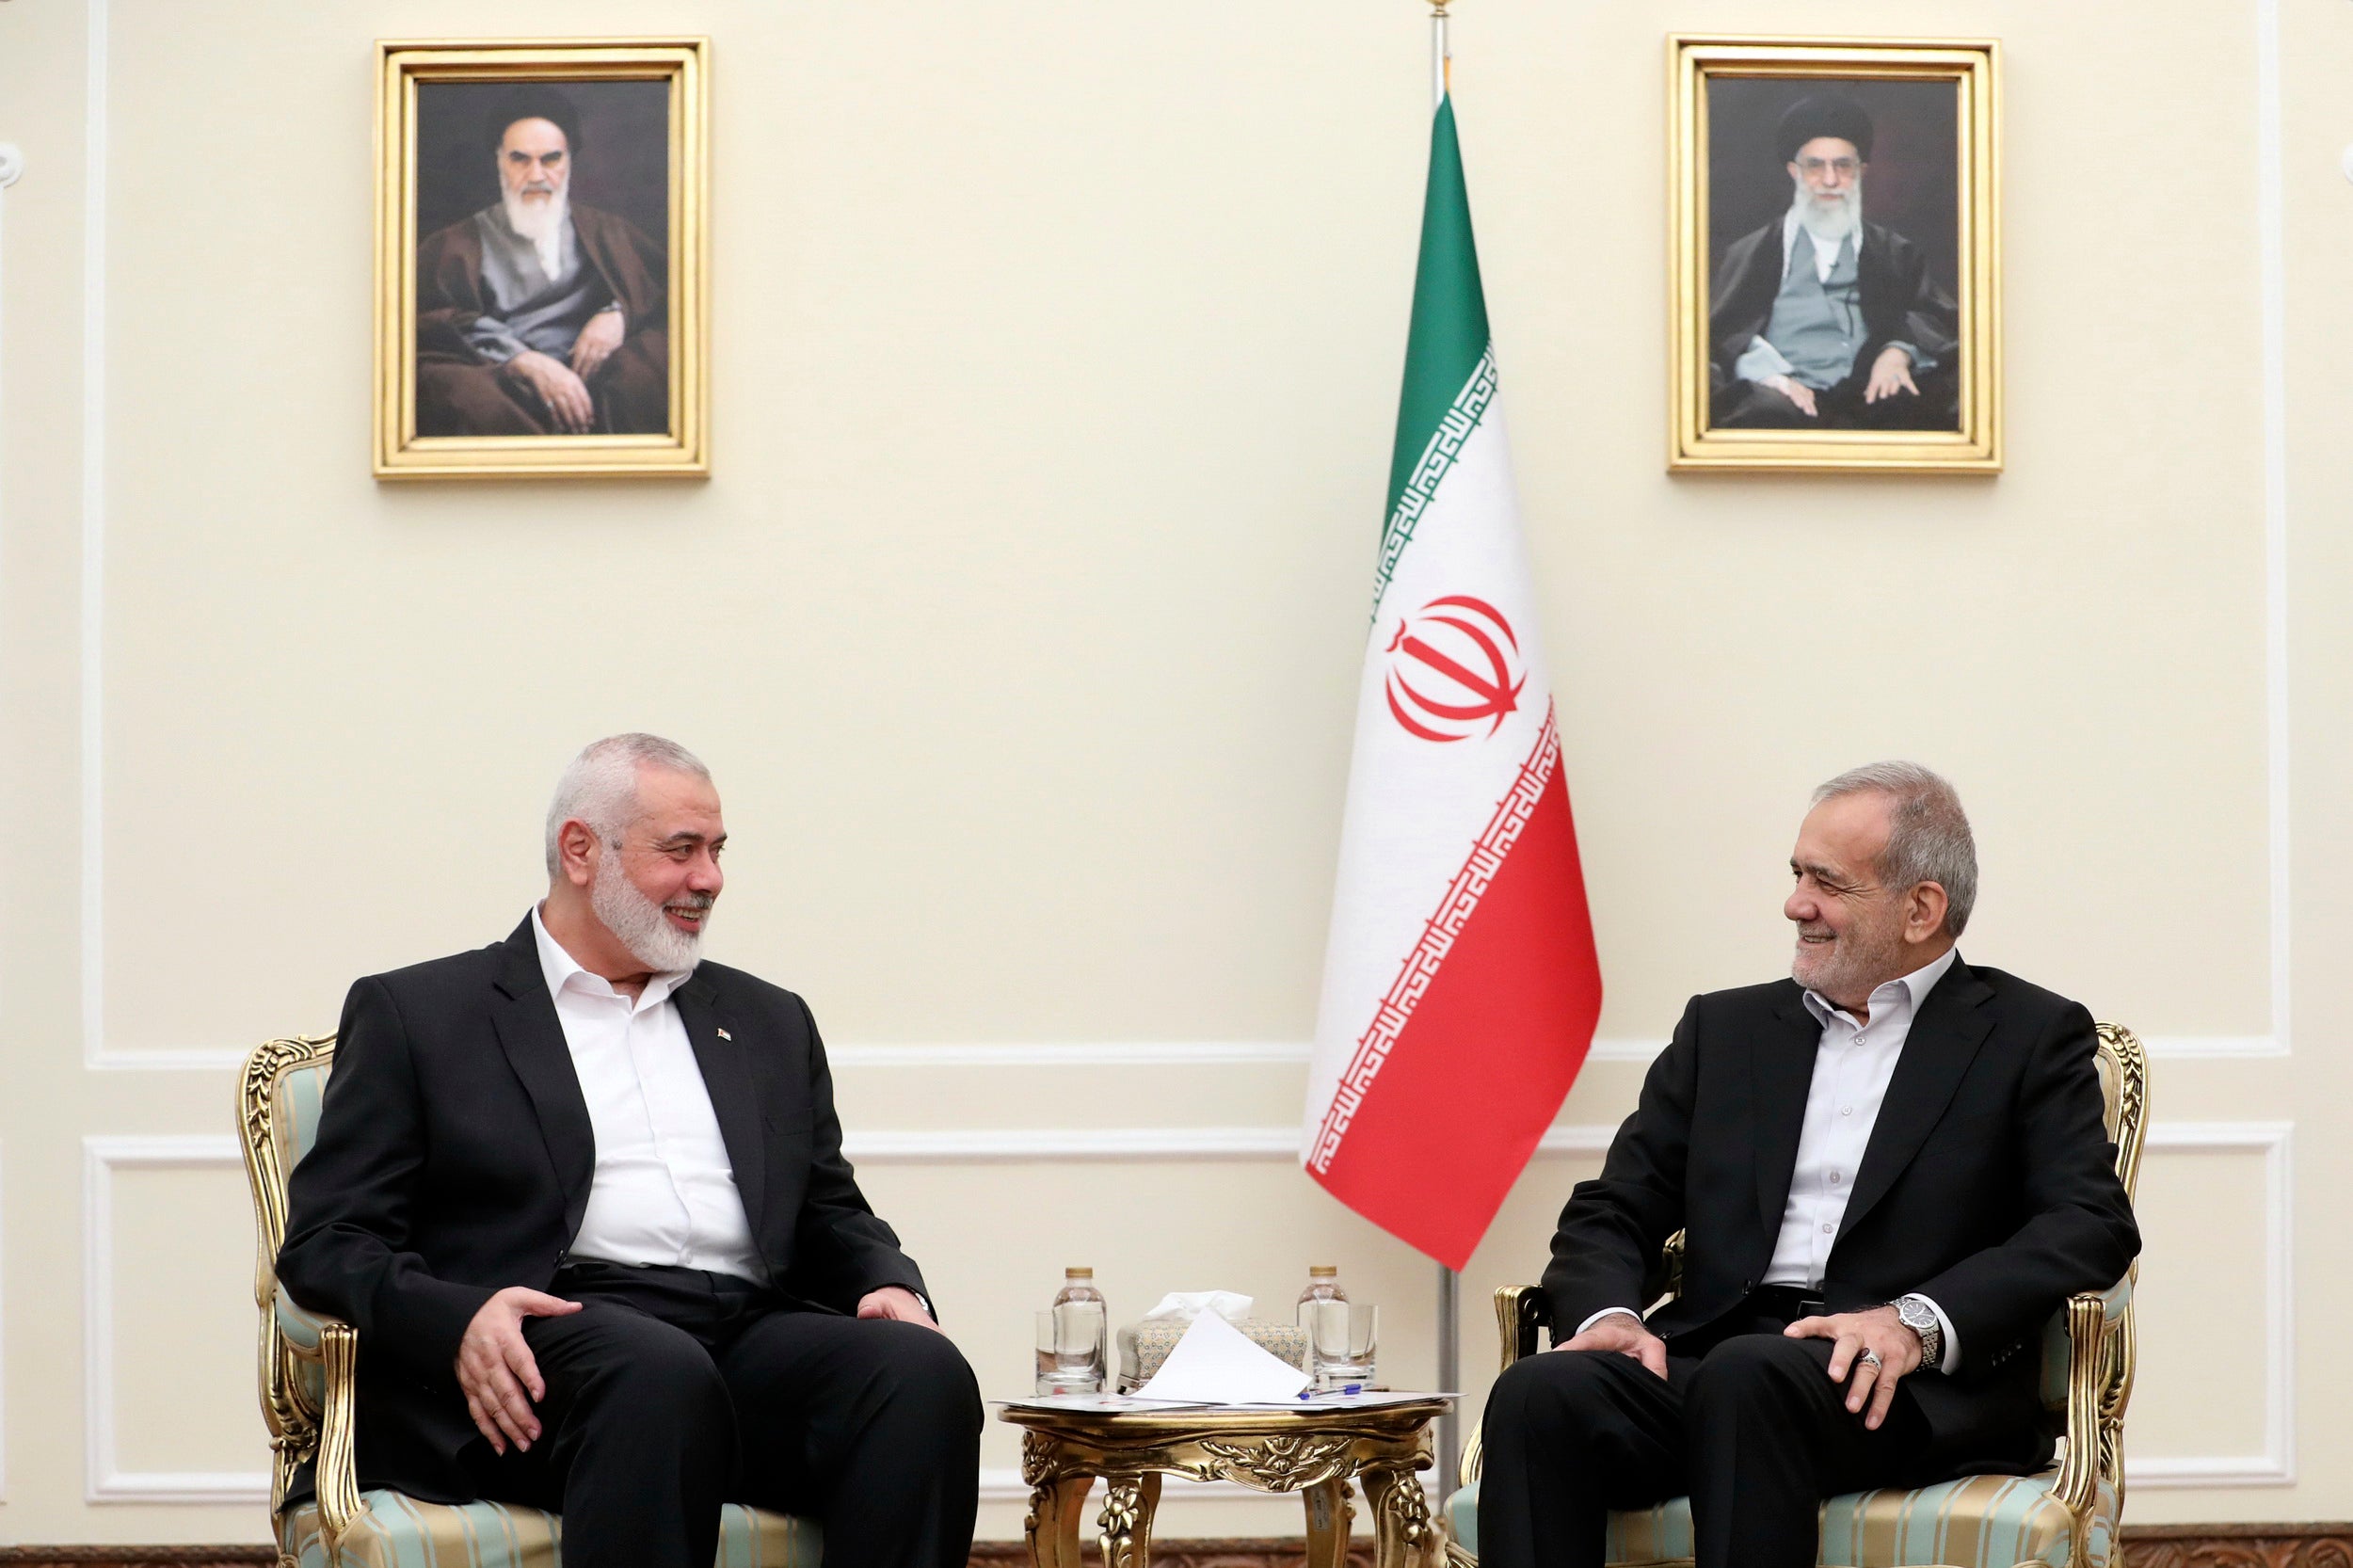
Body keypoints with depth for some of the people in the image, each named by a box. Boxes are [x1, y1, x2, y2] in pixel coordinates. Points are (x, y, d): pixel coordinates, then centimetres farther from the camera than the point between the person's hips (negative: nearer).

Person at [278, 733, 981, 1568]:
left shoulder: (769, 1022, 28)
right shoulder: (418, 1014, 13)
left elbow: (834, 1216, 29)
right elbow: (327, 1239, 6)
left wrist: (888, 1285, 3)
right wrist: (459, 1319, -15)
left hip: (752, 1336, 4)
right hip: (554, 1340, -4)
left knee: (924, 1373, -28)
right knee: (660, 1375, -39)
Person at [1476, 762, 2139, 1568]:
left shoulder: (2030, 1037, 11)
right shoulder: (1726, 1028, 24)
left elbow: (2094, 1225, -3)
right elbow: (1611, 1212, 19)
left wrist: (1919, 1322, -18)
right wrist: (1608, 1313, -6)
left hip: (1909, 1386, -4)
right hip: (1714, 1356, 4)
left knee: (1749, 1377, -38)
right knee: (1540, 1395, -29)